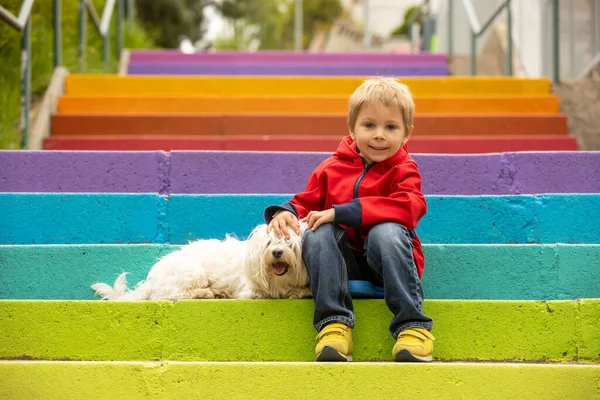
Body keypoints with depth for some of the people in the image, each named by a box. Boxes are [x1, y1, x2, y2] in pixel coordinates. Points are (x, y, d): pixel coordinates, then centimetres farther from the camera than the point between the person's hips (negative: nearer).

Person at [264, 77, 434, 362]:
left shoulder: (403, 170, -3)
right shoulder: (332, 169, 9)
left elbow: (409, 207, -23)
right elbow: (307, 202, 16)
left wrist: (341, 212, -29)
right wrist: (286, 212, -12)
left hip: (385, 257, -3)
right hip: (345, 257, 3)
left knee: (386, 232, -36)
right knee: (317, 233, -27)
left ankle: (412, 325, -32)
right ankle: (334, 322, -31)